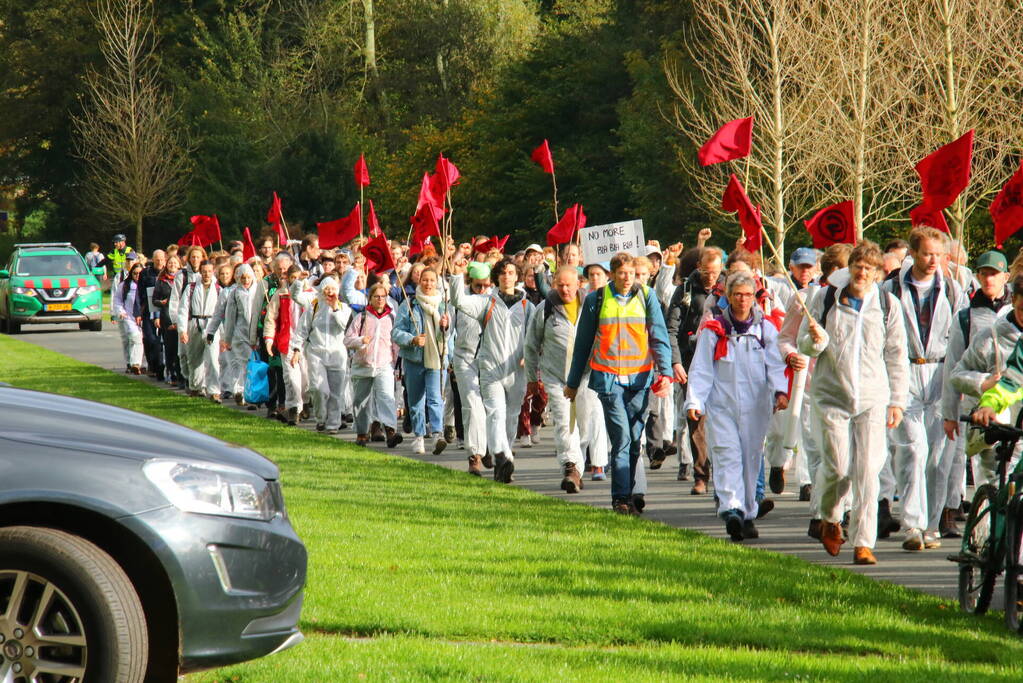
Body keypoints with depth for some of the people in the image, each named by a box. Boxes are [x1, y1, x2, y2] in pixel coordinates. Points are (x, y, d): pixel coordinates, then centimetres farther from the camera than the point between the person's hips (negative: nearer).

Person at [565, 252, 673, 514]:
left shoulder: (647, 297, 5)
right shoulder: (596, 300, 3)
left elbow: (659, 337, 3)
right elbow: (583, 343, 11)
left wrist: (665, 372, -10)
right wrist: (573, 382, 15)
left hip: (640, 377, 2)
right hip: (608, 377, -2)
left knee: (634, 438, 5)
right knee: (621, 436, -12)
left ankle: (626, 493, 15)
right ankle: (621, 497, -10)